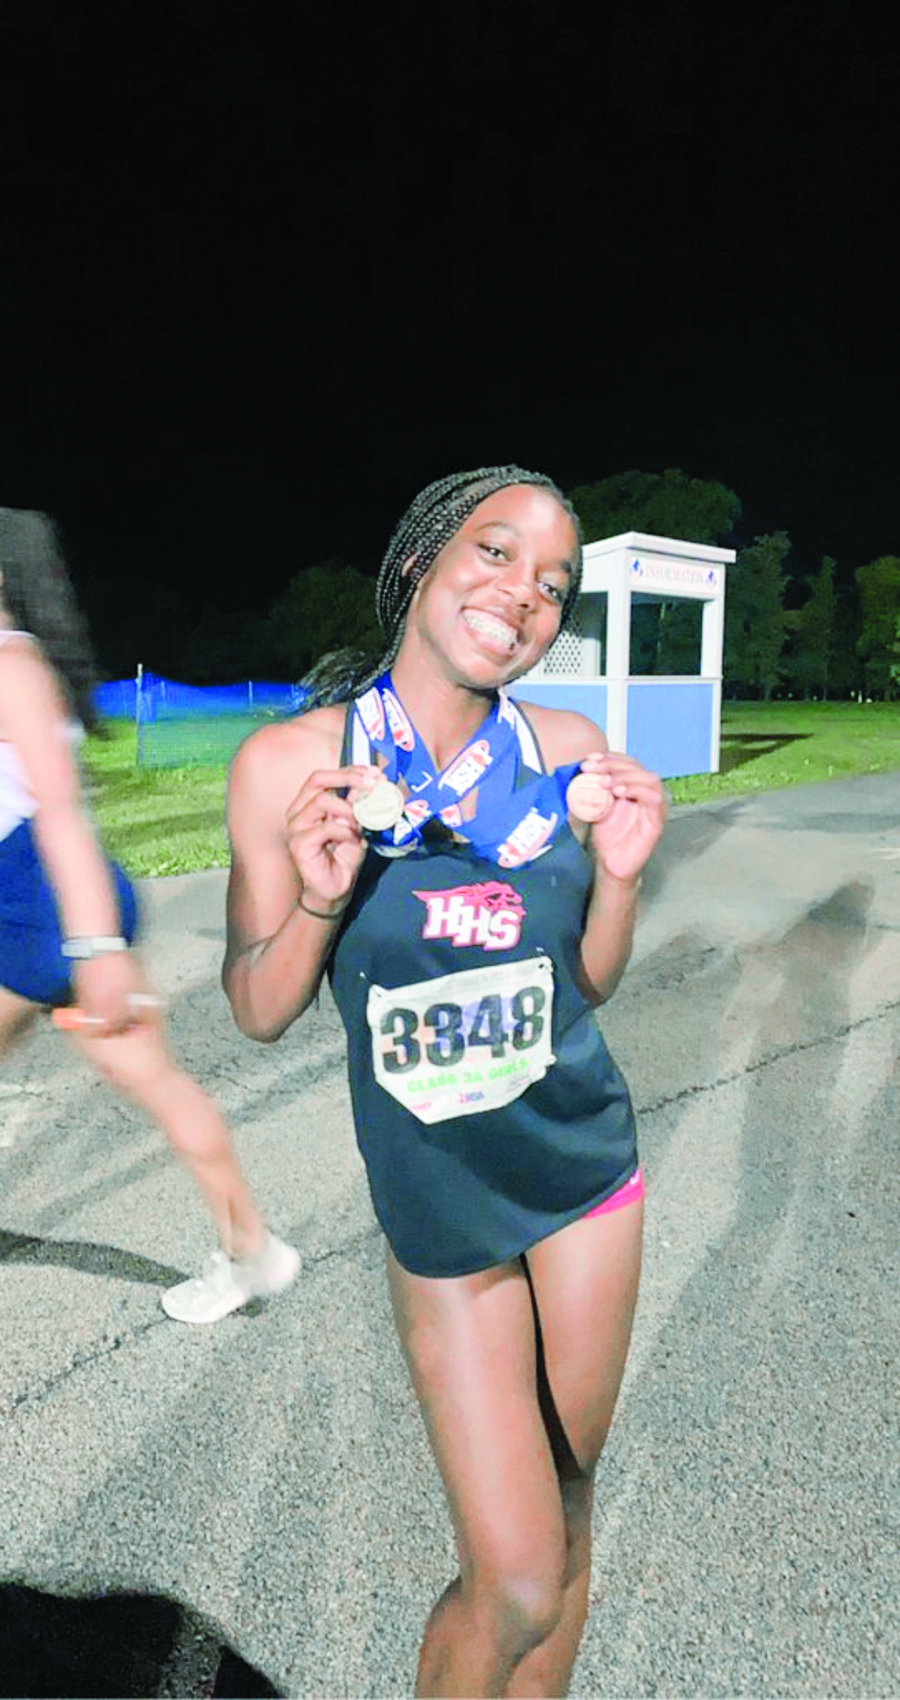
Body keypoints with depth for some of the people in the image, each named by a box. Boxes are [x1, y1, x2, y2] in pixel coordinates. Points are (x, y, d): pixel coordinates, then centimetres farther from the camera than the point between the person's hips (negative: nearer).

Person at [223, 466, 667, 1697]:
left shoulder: (570, 751, -6)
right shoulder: (292, 763, -15)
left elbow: (586, 985, 4)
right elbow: (259, 1013, -7)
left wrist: (619, 872, -13)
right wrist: (321, 897, -25)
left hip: (588, 1169, 4)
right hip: (441, 1203, -3)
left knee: (567, 1504, 21)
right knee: (516, 1585, 3)